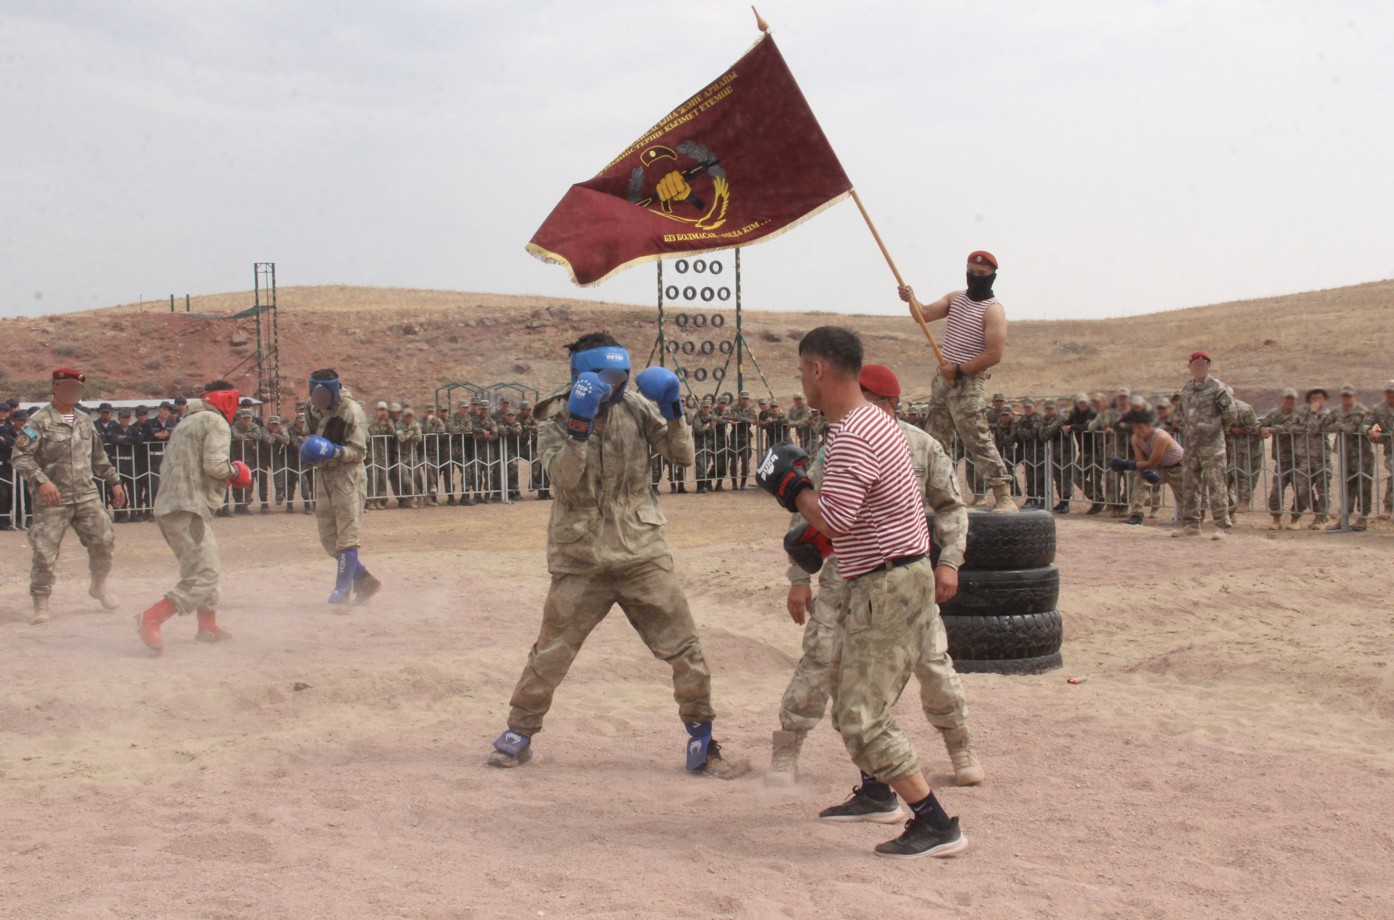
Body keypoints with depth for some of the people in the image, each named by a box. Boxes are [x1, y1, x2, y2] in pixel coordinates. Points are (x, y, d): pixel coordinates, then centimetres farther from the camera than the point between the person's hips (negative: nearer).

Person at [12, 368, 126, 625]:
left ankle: (99, 586, 29)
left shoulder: (84, 420, 14)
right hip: (53, 499, -5)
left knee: (103, 542, 5)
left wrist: (114, 482, 22)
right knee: (45, 553, -6)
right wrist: (41, 481, -23)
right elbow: (20, 456, -12)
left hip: (87, 495, 5)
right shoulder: (39, 421, -6)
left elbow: (99, 456, 24)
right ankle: (40, 604, 5)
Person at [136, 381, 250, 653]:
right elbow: (215, 464, -18)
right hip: (189, 510, -10)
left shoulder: (186, 424, 23)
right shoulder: (216, 422, -4)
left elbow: (165, 465, 21)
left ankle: (208, 626, 27)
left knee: (206, 569, 22)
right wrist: (235, 471, 2)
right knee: (203, 575, -13)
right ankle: (151, 619, -23)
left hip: (167, 507, 10)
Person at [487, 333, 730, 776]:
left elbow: (682, 455, -1)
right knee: (550, 653, 4)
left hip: (643, 554, 2)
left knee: (685, 648, -1)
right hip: (581, 561, -2)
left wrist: (672, 412, -15)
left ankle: (701, 743, 12)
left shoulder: (635, 407, 2)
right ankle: (519, 733, 24)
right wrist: (579, 426, -29)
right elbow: (566, 482, -19)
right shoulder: (555, 420, -4)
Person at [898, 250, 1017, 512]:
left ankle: (1004, 497, -18)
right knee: (936, 437, 12)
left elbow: (995, 354, -19)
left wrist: (959, 370, -19)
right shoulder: (955, 298, 12)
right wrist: (911, 299, -15)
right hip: (943, 376, 8)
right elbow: (925, 314, 6)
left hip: (967, 381, -8)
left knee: (976, 438, -16)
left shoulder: (993, 310, -11)